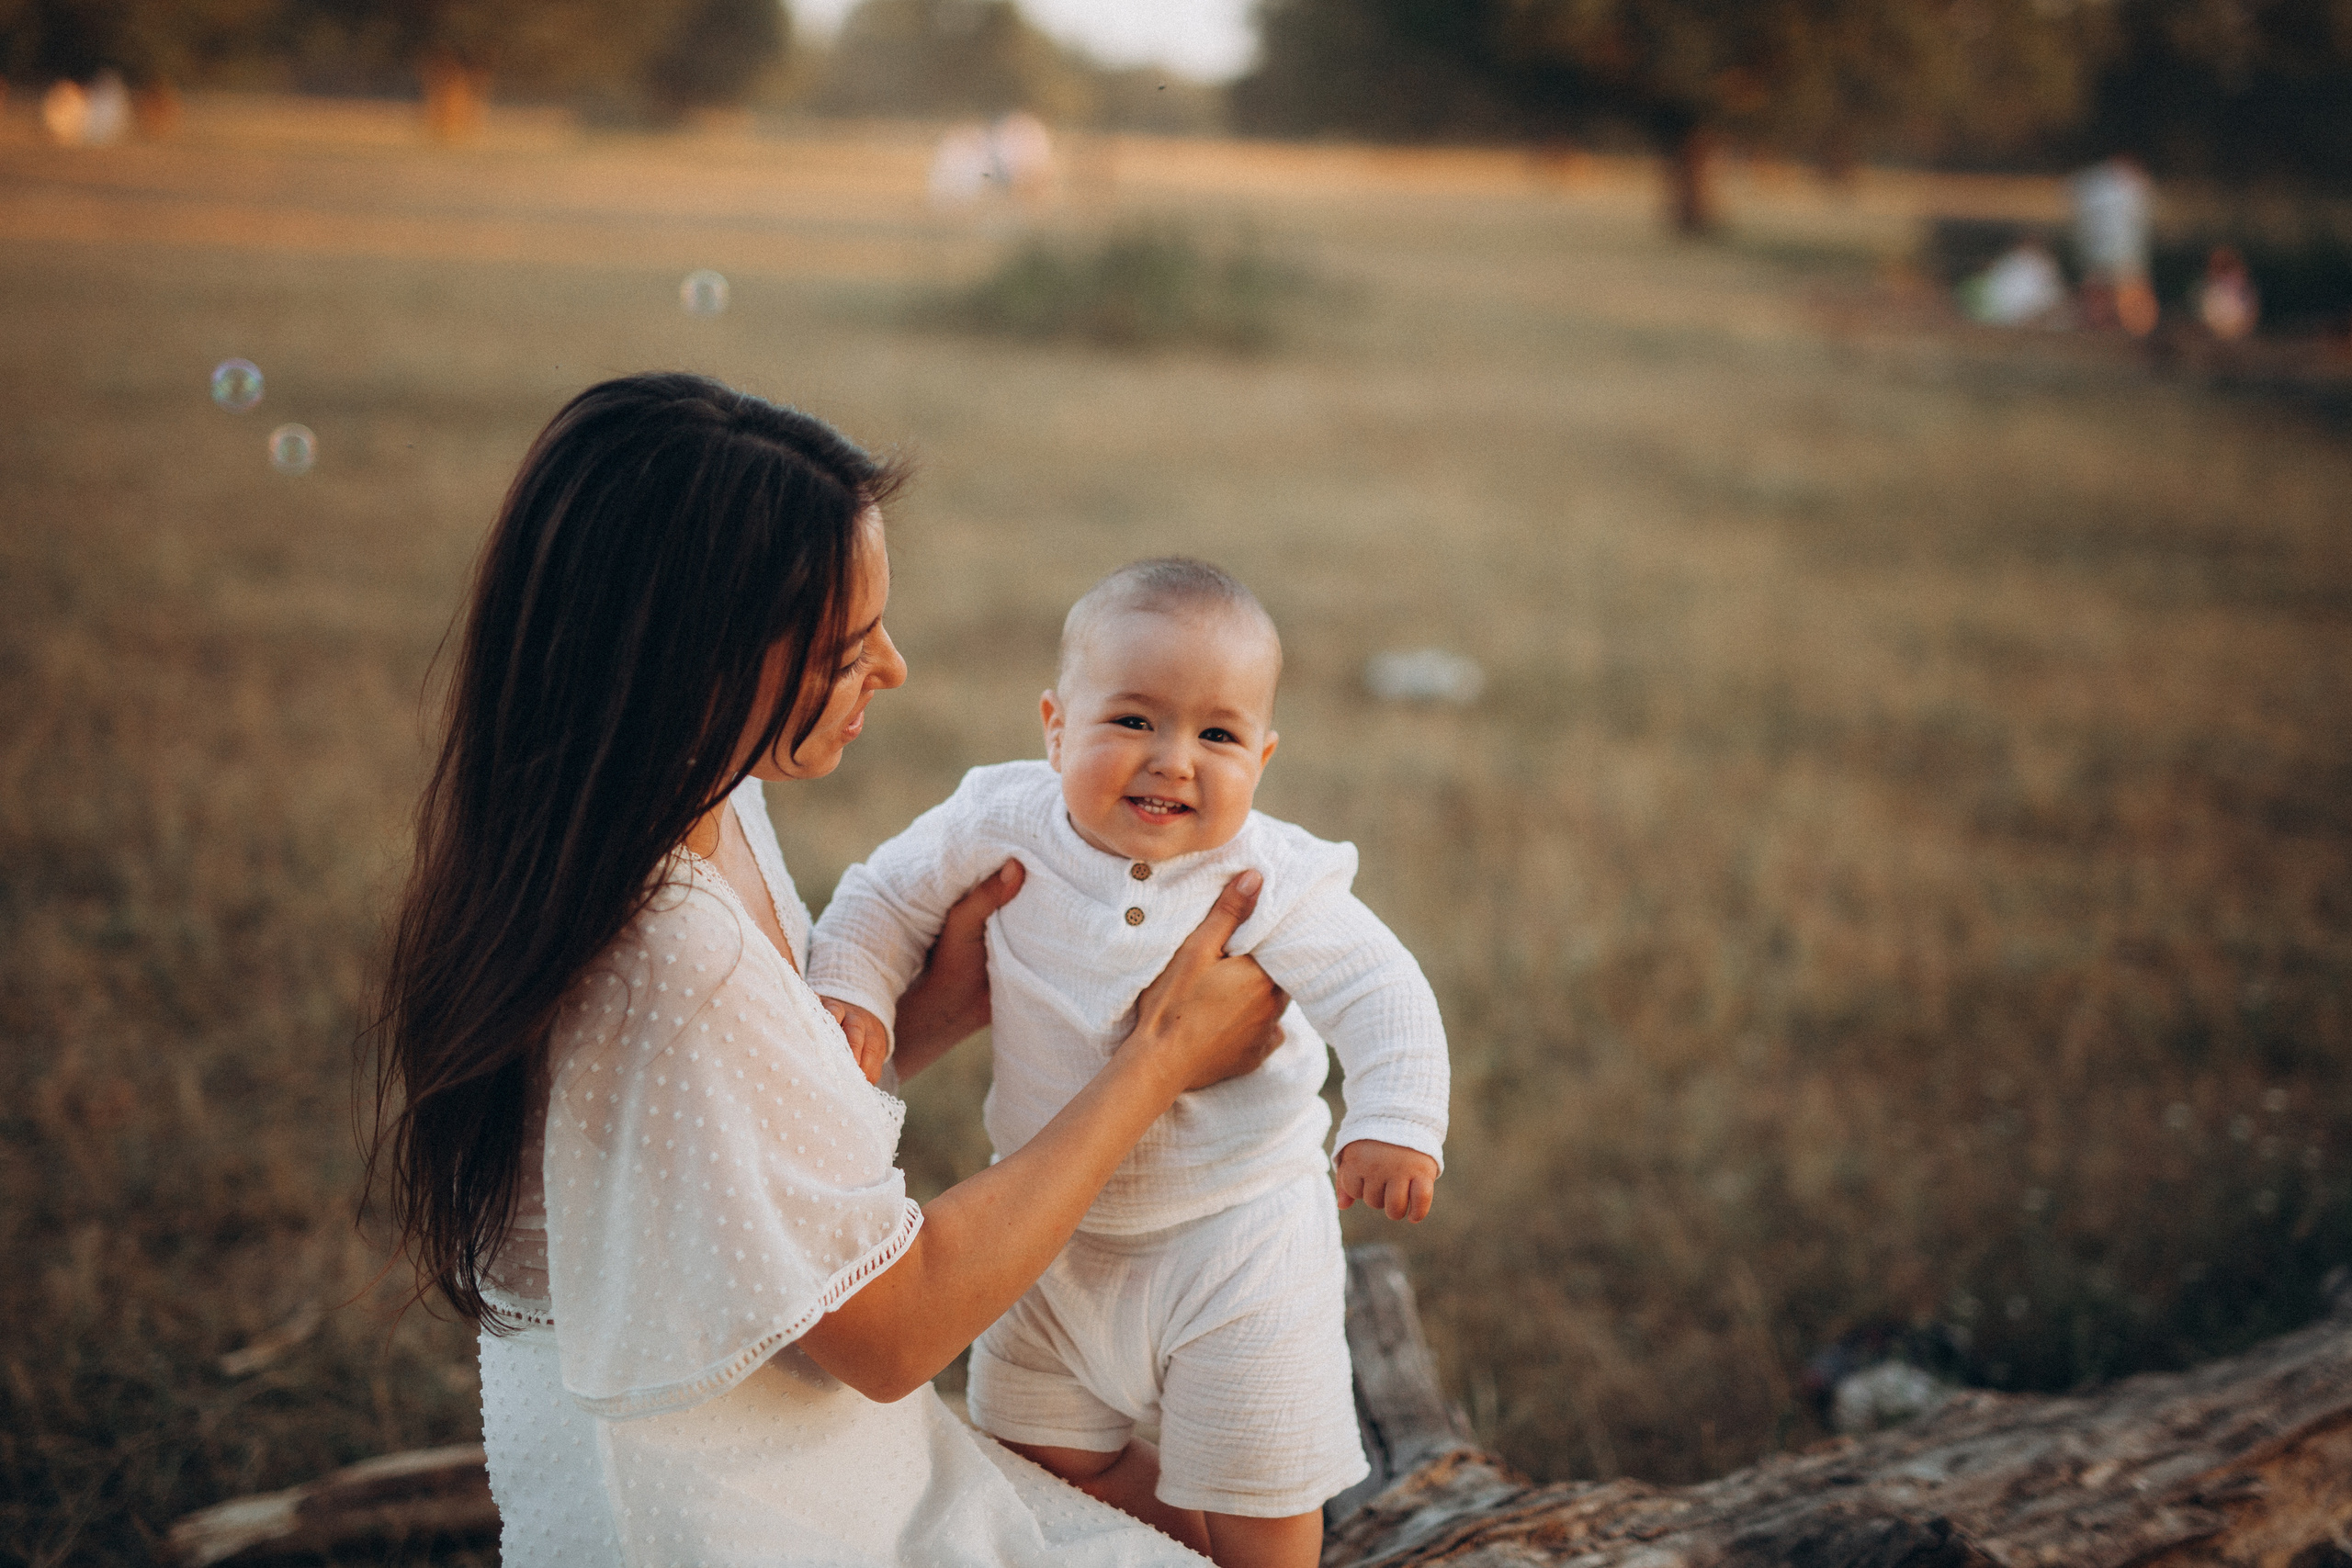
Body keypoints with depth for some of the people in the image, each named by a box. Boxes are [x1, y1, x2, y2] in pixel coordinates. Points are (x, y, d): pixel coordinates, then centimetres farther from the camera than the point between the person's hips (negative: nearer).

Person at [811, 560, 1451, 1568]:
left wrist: (1394, 1126, -30)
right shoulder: (1003, 829, -13)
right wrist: (850, 990, -15)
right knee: (1049, 1463, 17)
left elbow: (1381, 994, -17)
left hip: (1233, 1230, -4)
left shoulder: (1271, 883, -20)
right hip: (1053, 1219, 4)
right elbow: (889, 897, 1)